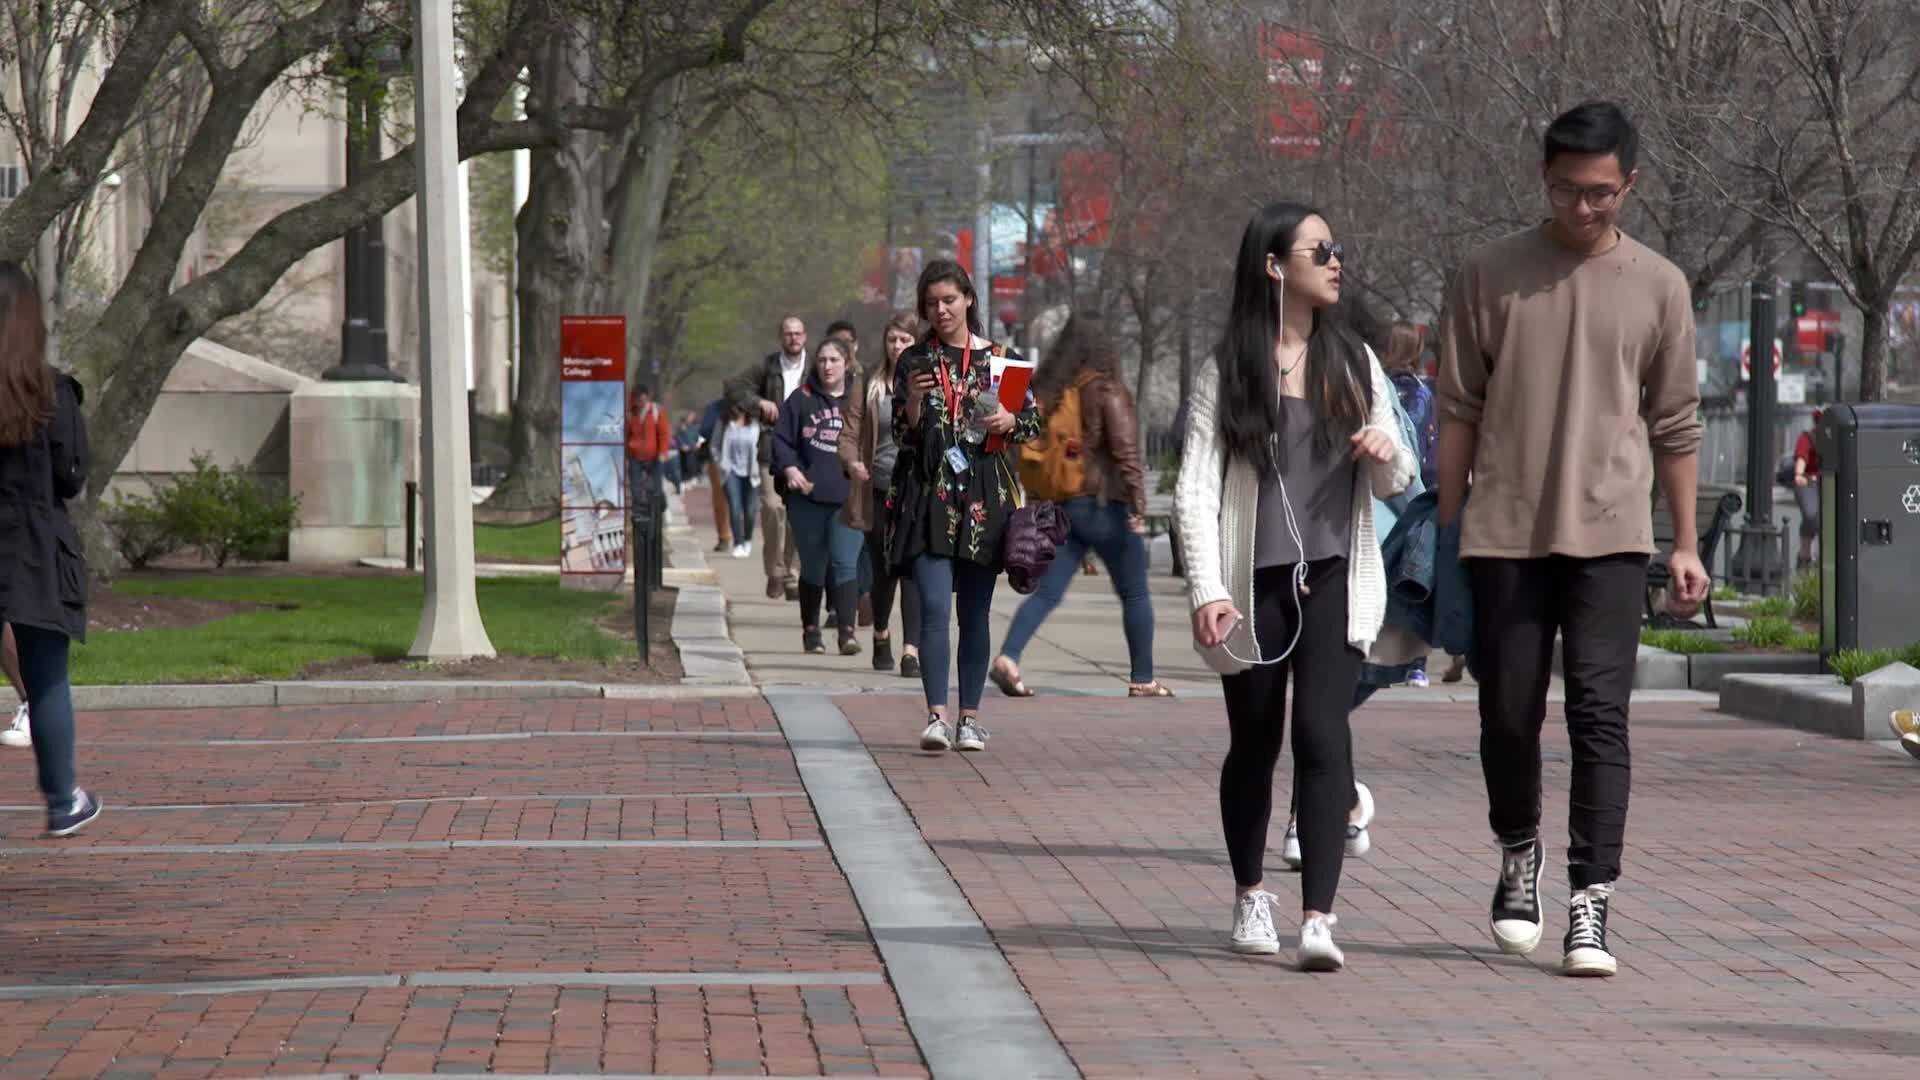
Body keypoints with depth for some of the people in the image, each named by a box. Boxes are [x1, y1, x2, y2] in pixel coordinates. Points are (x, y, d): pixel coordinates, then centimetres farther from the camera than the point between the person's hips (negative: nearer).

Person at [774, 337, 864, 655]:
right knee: (812, 566, 10)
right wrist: (789, 468, -10)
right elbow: (782, 439, 5)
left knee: (845, 563, -13)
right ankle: (811, 629, 23)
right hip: (807, 497, 1)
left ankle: (847, 629, -18)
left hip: (847, 497, -1)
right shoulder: (802, 399, 7)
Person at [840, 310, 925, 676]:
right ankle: (881, 635, 39)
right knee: (882, 571, 12)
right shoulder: (869, 385, 7)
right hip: (879, 491, 2)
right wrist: (852, 462, -16)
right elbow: (849, 434, 5)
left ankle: (911, 652, -14)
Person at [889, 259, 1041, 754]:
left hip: (985, 498, 1)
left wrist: (1010, 421, -9)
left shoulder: (1000, 358, 8)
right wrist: (914, 403, -12)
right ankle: (936, 716, -17)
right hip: (929, 495, -1)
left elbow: (1035, 421, 12)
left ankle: (969, 717, 12)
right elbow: (902, 436, 6)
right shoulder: (913, 362, 8)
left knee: (975, 612, 5)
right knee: (934, 607, -12)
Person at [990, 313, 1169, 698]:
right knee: (1135, 594, 8)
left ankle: (1007, 658, -17)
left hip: (1060, 507, 5)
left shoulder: (1045, 392, 8)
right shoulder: (1107, 392, -9)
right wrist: (1138, 507, -17)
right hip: (1105, 507, -5)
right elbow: (1126, 452, -16)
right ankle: (1142, 680, 12)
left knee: (1047, 592, 3)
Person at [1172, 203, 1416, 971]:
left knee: (1322, 733, -15)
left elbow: (1393, 486, 14)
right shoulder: (1229, 369, 1)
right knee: (1254, 744, 11)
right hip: (1255, 582, -1)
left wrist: (1389, 453, -10)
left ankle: (1318, 919, -20)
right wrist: (1207, 589, -14)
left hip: (1334, 578, 1)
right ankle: (1250, 897, 32)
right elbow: (1195, 487, -3)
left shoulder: (1354, 361, 10)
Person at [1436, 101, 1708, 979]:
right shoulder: (1488, 276, 4)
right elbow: (1458, 411, 6)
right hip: (1505, 532, 1)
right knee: (1508, 715, 7)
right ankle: (1519, 856, 33)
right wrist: (1446, 532, 4)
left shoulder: (1658, 286, 6)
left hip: (1609, 533, -1)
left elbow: (1676, 425, 10)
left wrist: (1687, 544, 8)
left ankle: (1590, 904, -10)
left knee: (1600, 713, -10)